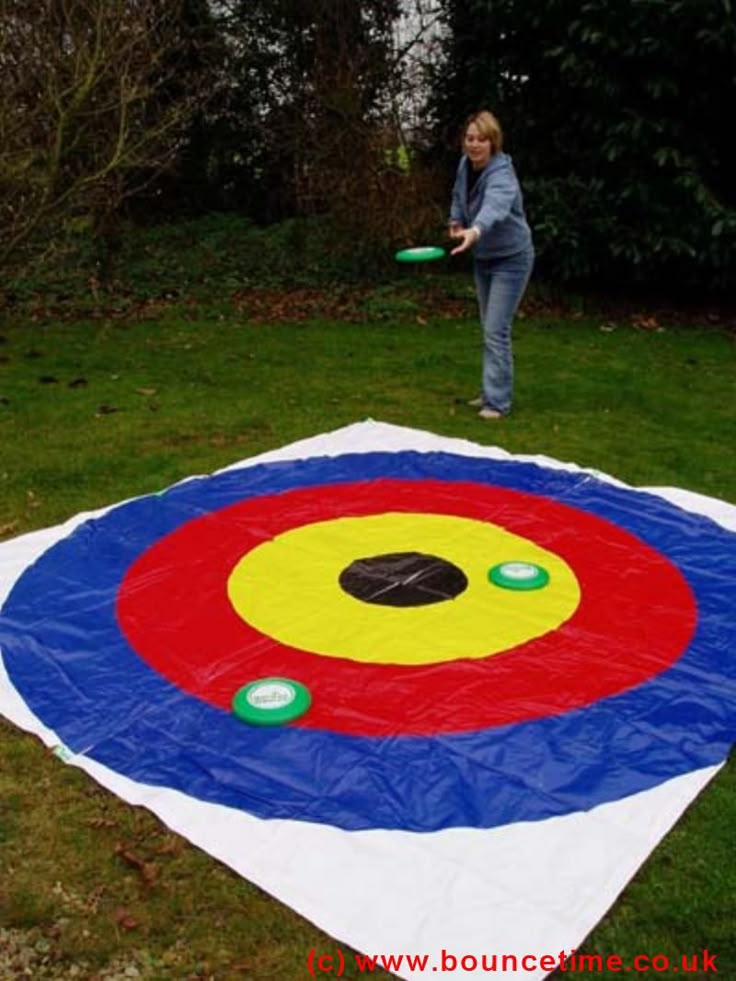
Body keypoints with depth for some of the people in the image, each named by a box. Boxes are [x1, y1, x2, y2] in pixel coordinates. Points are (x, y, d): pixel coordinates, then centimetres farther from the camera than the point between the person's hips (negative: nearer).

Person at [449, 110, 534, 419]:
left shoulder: (501, 175, -28)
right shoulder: (465, 165, -4)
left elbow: (494, 207, -50)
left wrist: (475, 231, -69)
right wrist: (456, 219, 1)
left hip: (510, 259, -8)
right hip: (483, 259, 8)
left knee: (496, 331, -12)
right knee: (489, 330, 14)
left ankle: (497, 402, -7)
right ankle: (491, 392, 25)